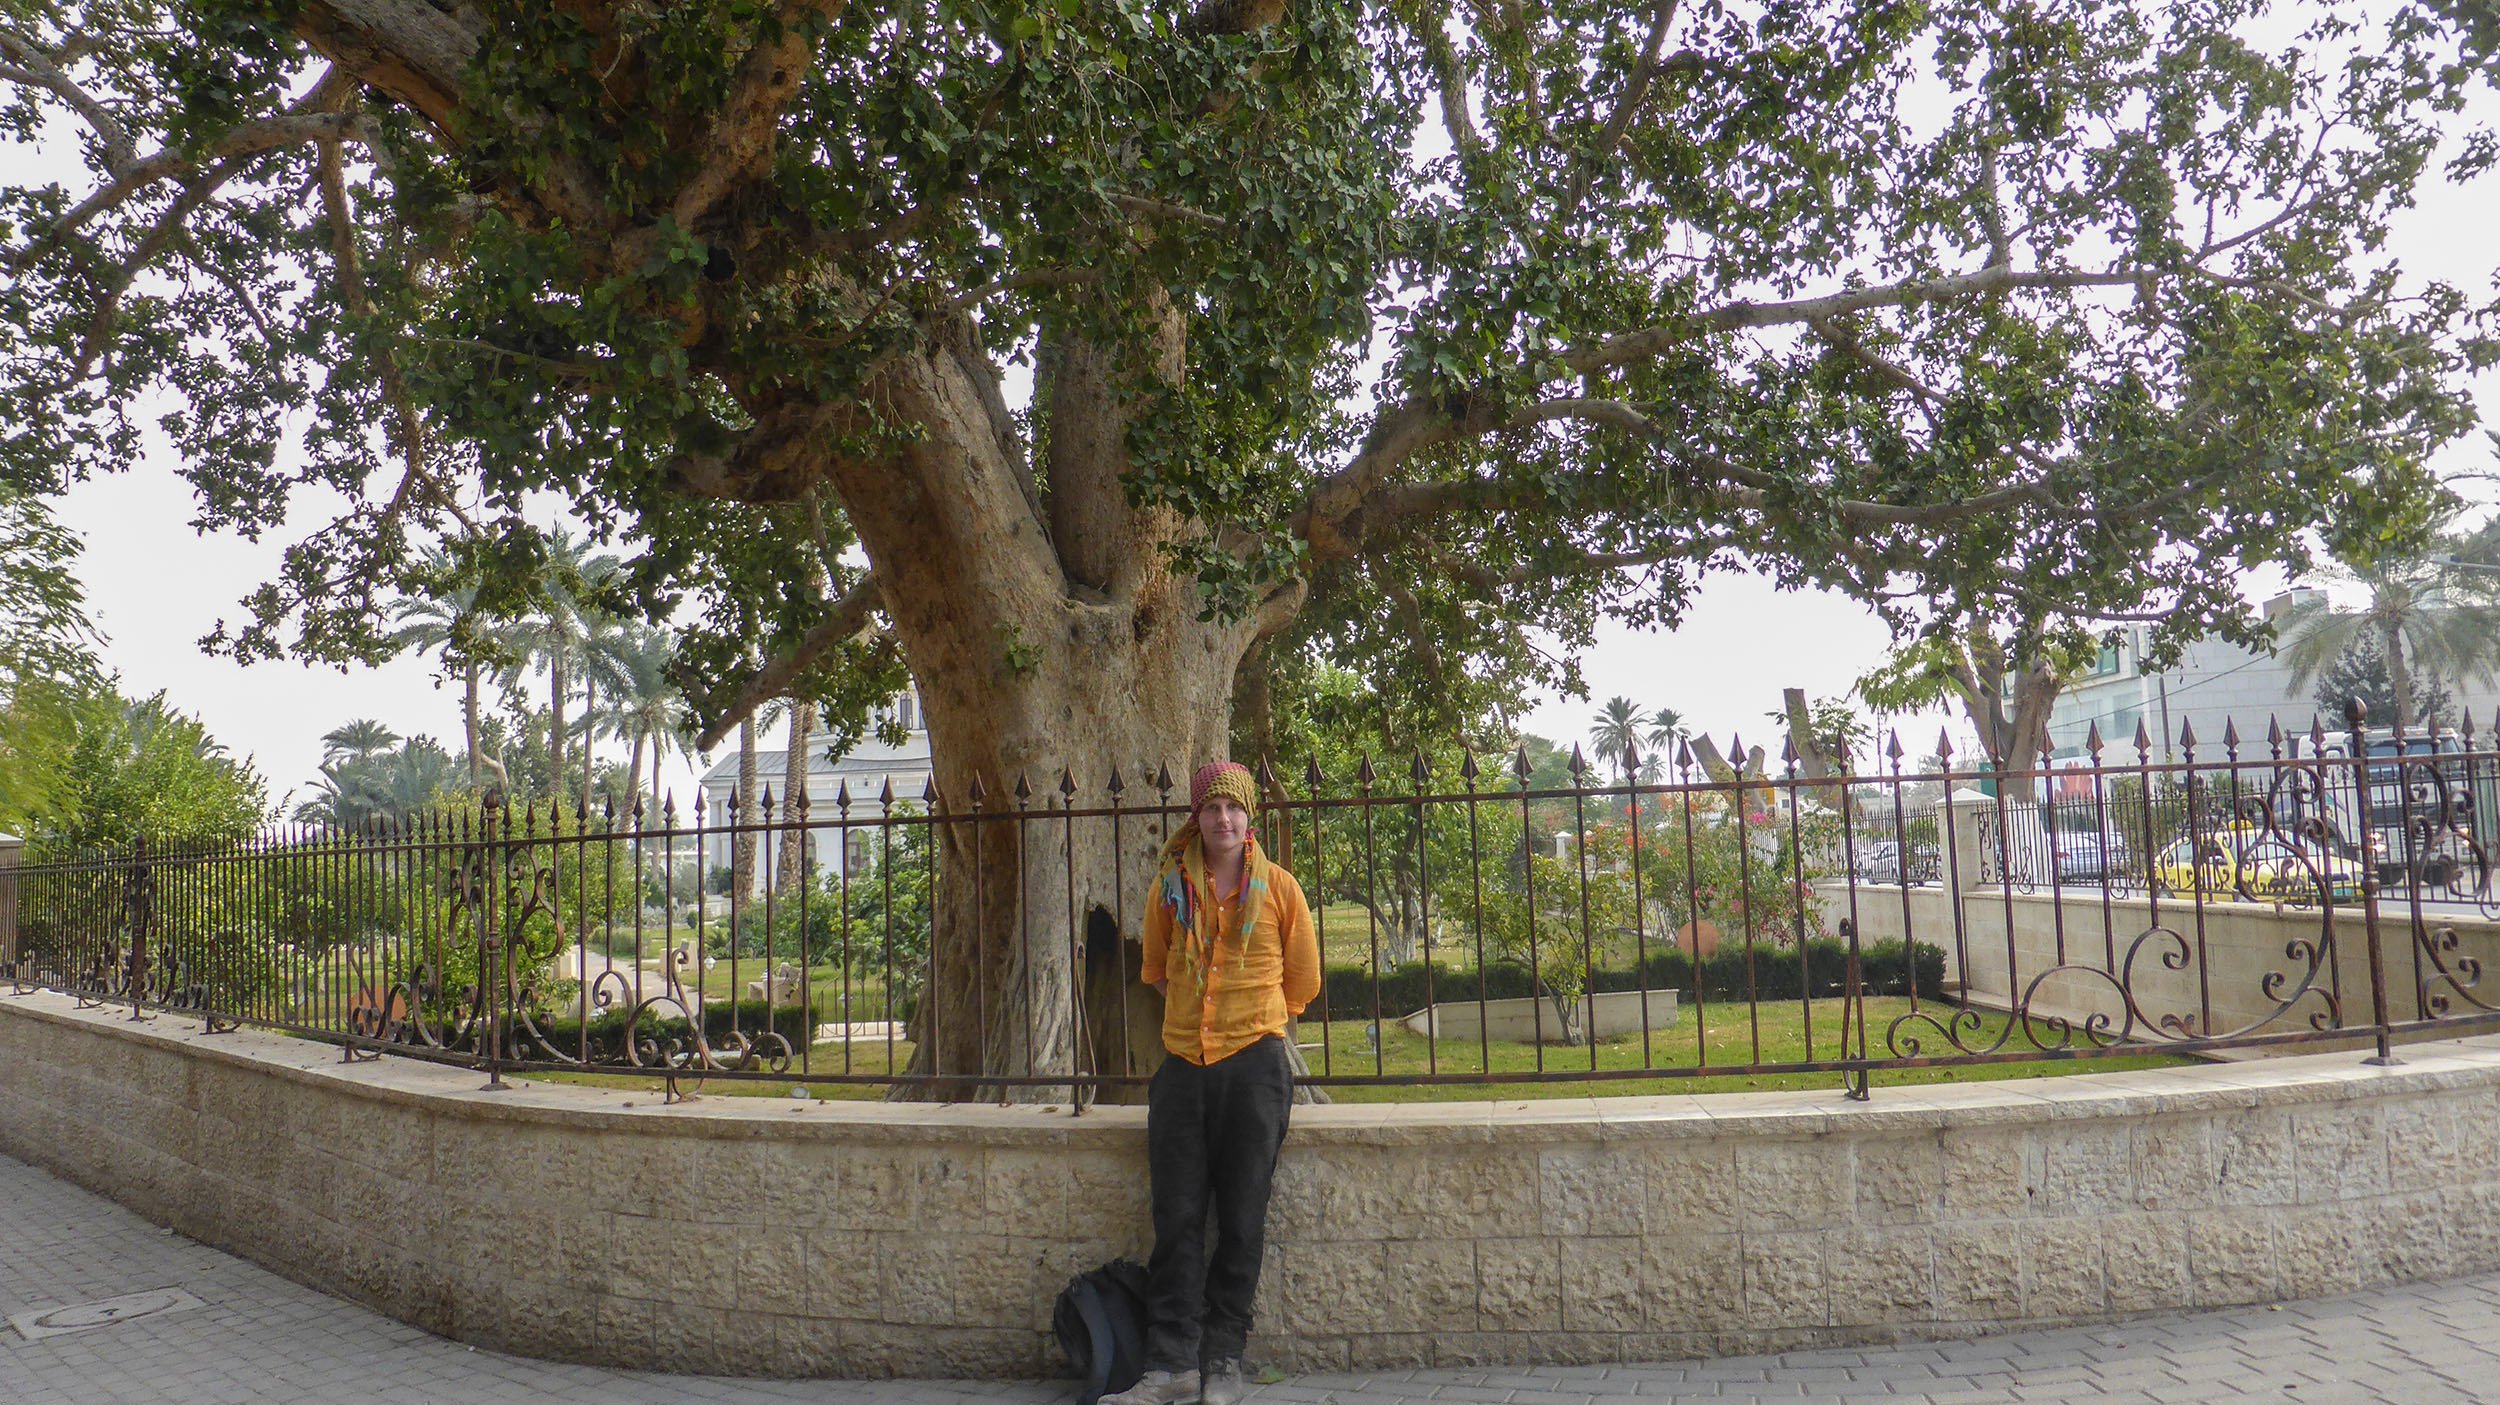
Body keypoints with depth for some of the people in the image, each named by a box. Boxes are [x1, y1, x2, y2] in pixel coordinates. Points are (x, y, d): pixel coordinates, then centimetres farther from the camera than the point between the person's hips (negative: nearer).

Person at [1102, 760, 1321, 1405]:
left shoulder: (1277, 886, 1)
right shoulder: (1170, 886, 6)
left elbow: (1302, 981, 12)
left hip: (1254, 1065, -2)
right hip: (1183, 1063, 2)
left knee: (1241, 1220, 3)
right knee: (1177, 1218, 1)